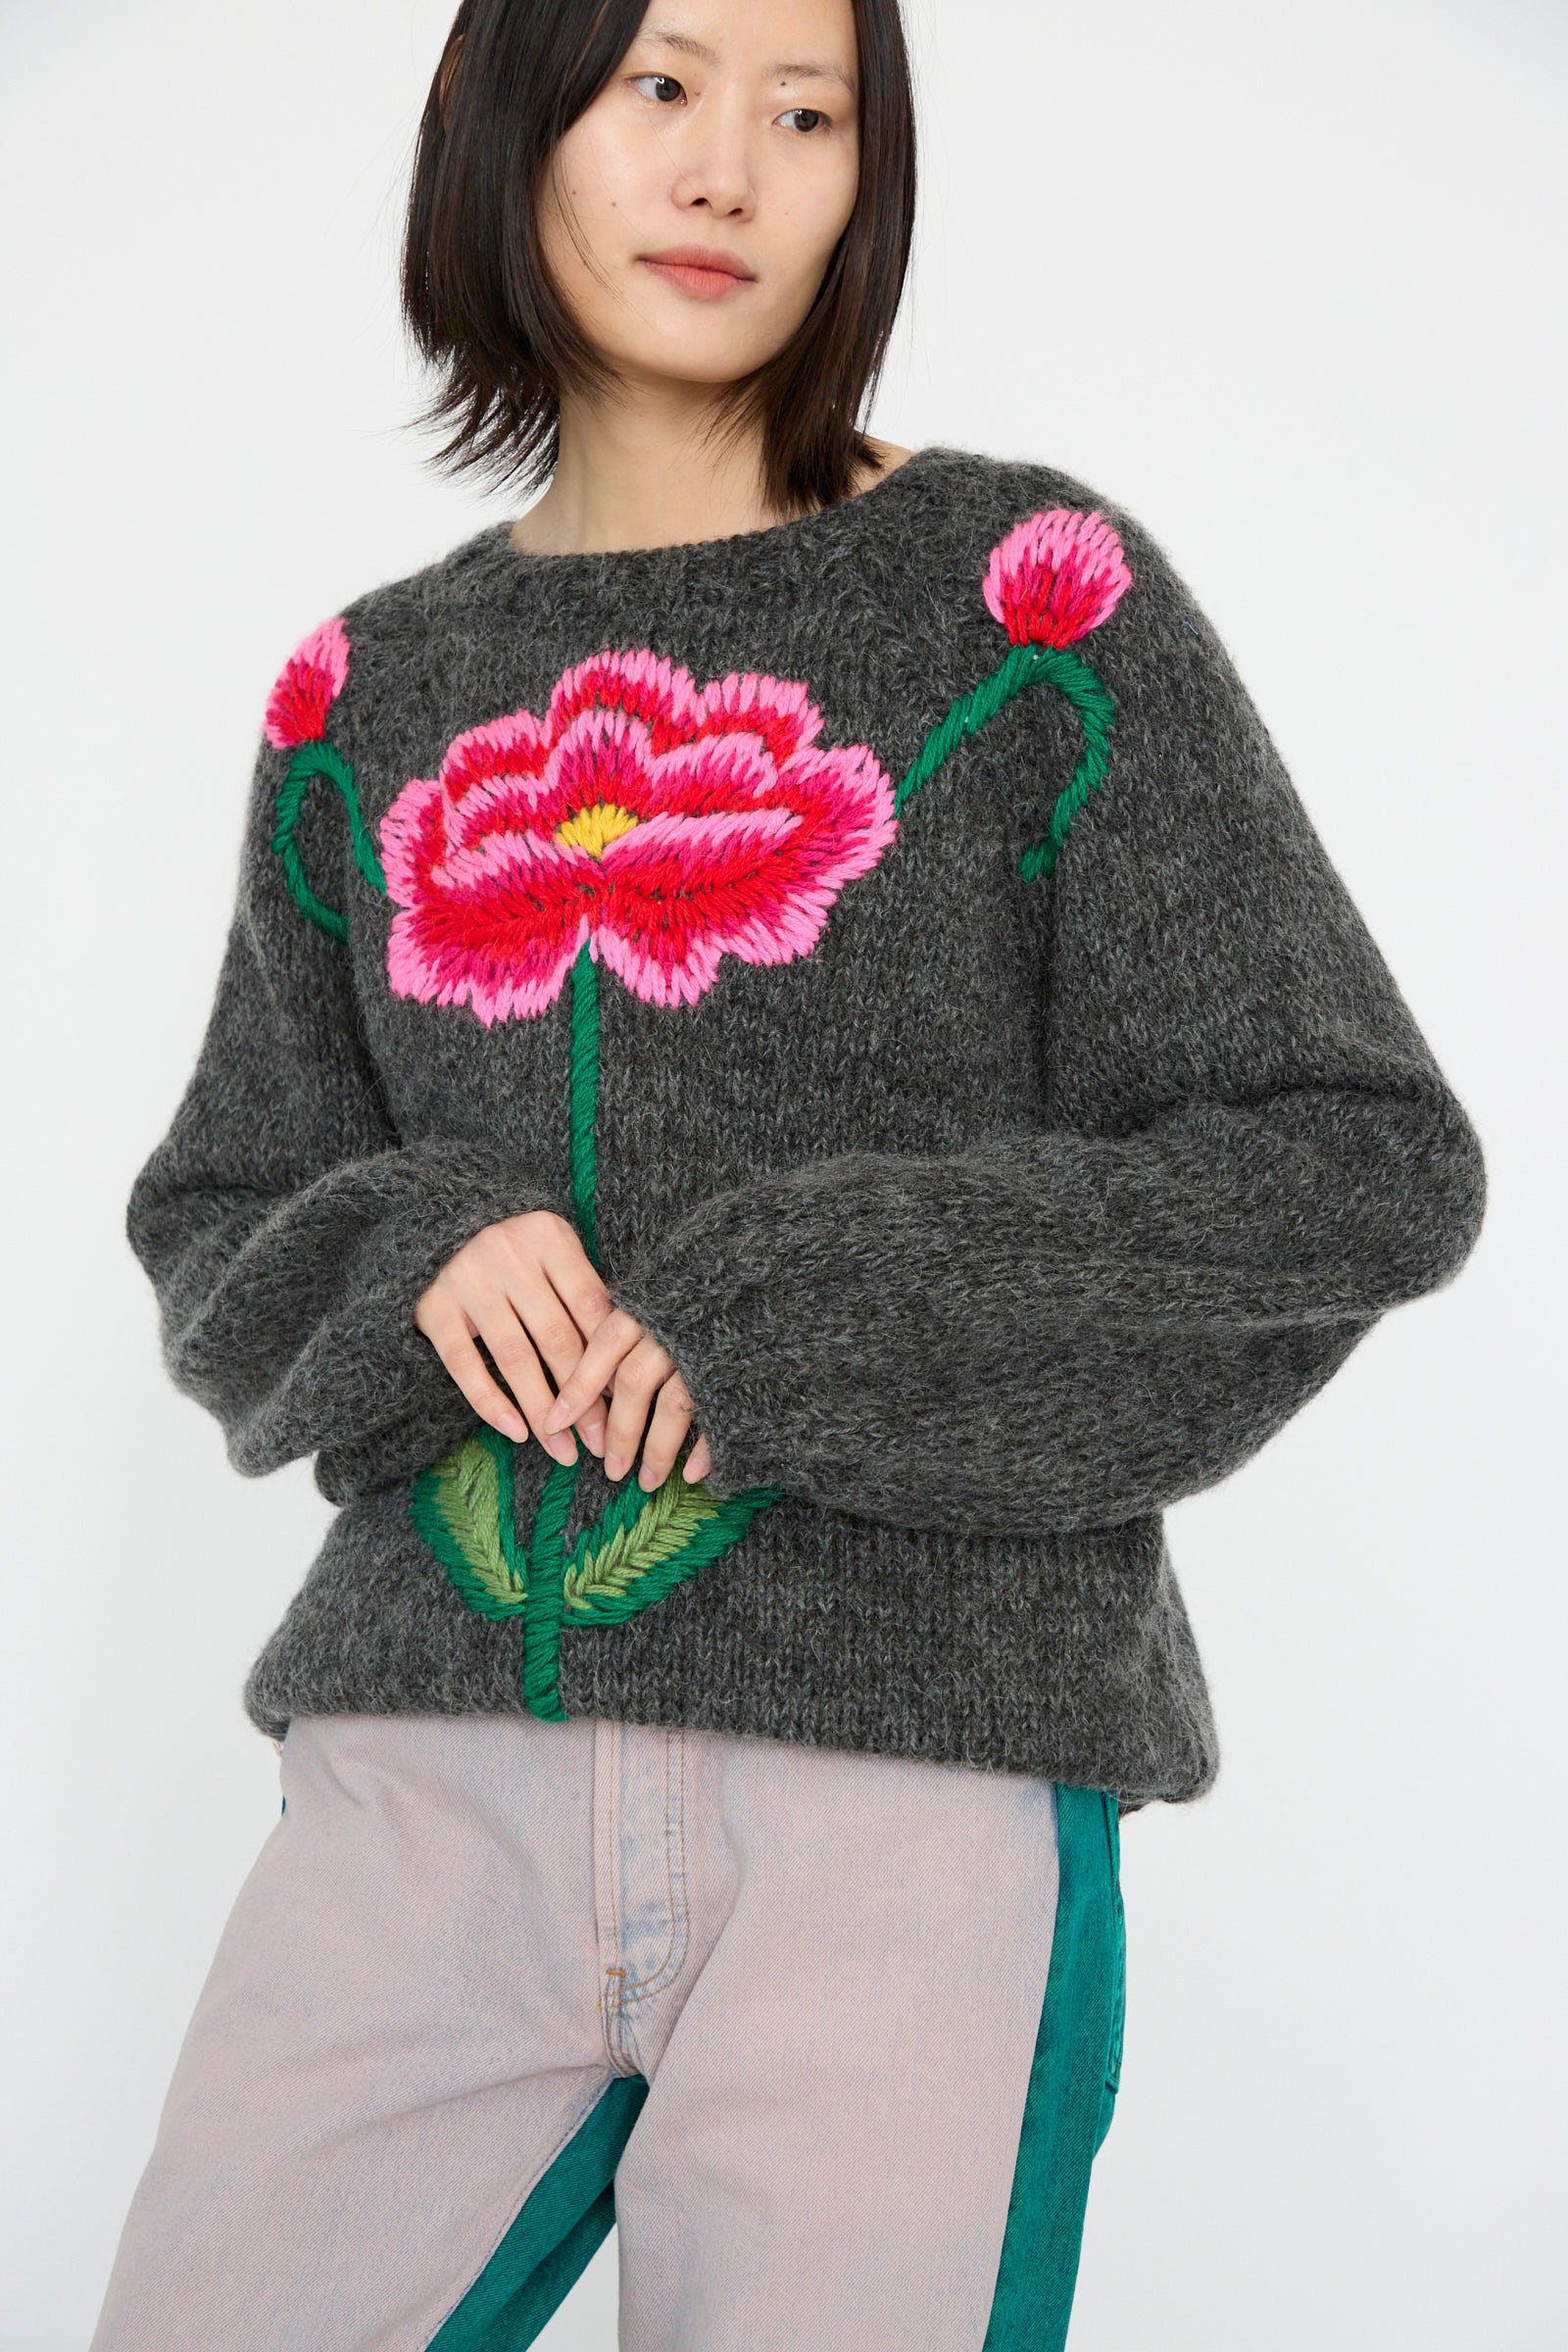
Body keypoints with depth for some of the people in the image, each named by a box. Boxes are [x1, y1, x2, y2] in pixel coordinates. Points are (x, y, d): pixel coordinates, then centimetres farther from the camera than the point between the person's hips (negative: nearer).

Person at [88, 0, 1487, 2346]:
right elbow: (216, 1238, 16)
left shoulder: (1027, 595, 1)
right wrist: (417, 1259, -7)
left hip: (921, 1743, -3)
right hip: (442, 1747, 4)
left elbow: (1372, 1165, -3)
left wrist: (810, 1323, -12)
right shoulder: (371, 699, 12)